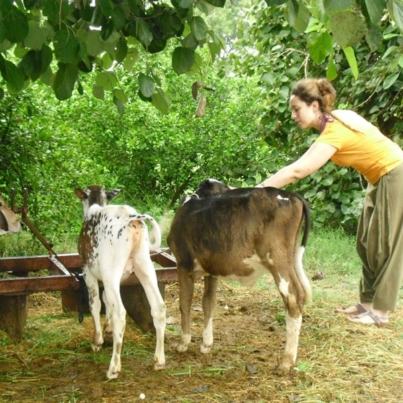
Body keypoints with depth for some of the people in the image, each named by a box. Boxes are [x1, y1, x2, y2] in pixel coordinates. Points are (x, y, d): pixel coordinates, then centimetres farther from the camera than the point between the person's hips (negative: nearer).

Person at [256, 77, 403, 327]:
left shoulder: (334, 132, -28)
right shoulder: (337, 119, -1)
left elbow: (297, 171, -36)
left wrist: (255, 191, -38)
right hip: (382, 179, 9)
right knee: (368, 243, 11)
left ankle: (381, 311, 2)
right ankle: (368, 301, 18)